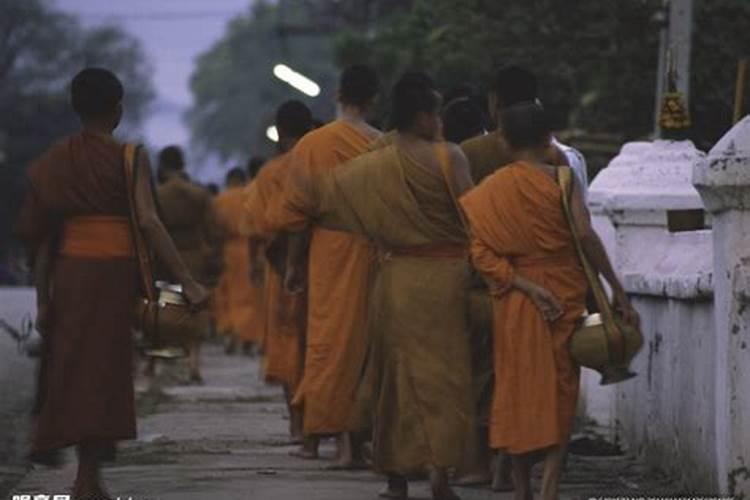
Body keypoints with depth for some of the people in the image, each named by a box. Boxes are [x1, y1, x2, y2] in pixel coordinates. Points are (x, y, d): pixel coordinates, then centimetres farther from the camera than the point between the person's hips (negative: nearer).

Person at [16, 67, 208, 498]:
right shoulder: (128, 158, -6)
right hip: (114, 269, -4)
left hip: (68, 270, 4)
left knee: (70, 367, 14)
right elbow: (148, 222, -16)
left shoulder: (56, 161, 7)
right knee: (104, 367, 1)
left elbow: (41, 236, 7)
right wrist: (187, 281, -16)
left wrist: (43, 299, 11)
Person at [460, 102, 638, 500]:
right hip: (565, 295, -2)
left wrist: (525, 286, -11)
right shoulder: (561, 179, -6)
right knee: (561, 392, 6)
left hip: (514, 302, 2)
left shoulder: (489, 191, 1)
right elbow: (584, 233, -17)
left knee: (518, 390, 10)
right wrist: (616, 288, -15)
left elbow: (481, 251, -9)